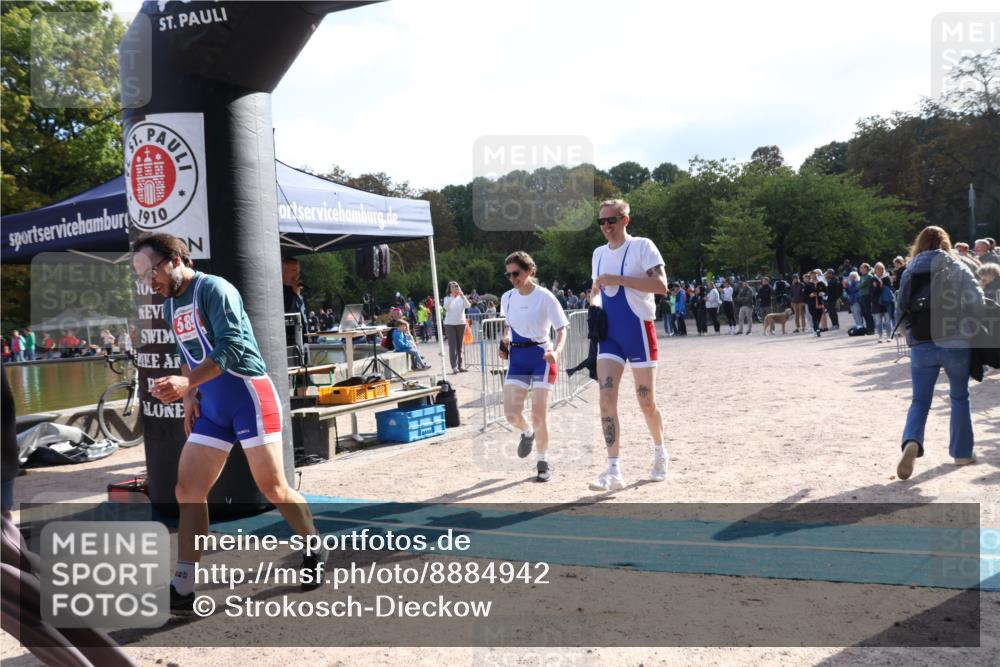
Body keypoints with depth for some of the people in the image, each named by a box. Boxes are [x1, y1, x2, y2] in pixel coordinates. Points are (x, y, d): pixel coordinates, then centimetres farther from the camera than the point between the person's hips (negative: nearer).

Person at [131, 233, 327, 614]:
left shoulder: (213, 289, -12)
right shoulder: (171, 305, 13)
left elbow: (231, 347, -23)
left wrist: (186, 383, -32)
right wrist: (189, 397, 9)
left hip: (249, 396, -8)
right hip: (211, 408, 8)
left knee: (273, 488, -1)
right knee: (187, 490, -1)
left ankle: (315, 553, 21)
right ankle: (183, 588, 2)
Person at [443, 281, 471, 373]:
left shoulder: (462, 298, 7)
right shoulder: (447, 298, 4)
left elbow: (468, 305, -10)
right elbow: (446, 307, -15)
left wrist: (462, 295, -23)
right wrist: (452, 297, -23)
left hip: (461, 323, 2)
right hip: (449, 324, -2)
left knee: (460, 345, 4)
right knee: (452, 346, -7)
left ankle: (461, 365, 10)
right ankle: (454, 367, -7)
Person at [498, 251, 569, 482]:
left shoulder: (545, 297, -11)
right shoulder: (507, 298, 4)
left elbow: (562, 328, -12)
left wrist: (557, 352, -30)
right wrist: (505, 340, 1)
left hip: (542, 357, -4)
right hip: (517, 358, 4)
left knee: (538, 415, -7)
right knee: (511, 413, -5)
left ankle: (543, 461, 15)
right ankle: (528, 432, 31)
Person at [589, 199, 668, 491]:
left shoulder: (642, 246, -8)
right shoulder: (599, 254, 12)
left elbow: (661, 285, -19)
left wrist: (618, 279, -22)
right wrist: (594, 300, 2)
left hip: (639, 330, -5)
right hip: (609, 332, 5)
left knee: (646, 401, 5)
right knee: (606, 398, -8)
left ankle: (660, 453, 32)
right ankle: (614, 471, -6)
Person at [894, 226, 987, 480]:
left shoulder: (909, 272, 9)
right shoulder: (956, 268, 0)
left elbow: (900, 312, 10)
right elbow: (977, 302, -11)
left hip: (921, 346, 2)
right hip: (955, 343, -2)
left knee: (920, 400, 6)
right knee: (959, 397, 16)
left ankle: (911, 442, -20)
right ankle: (961, 452, 21)